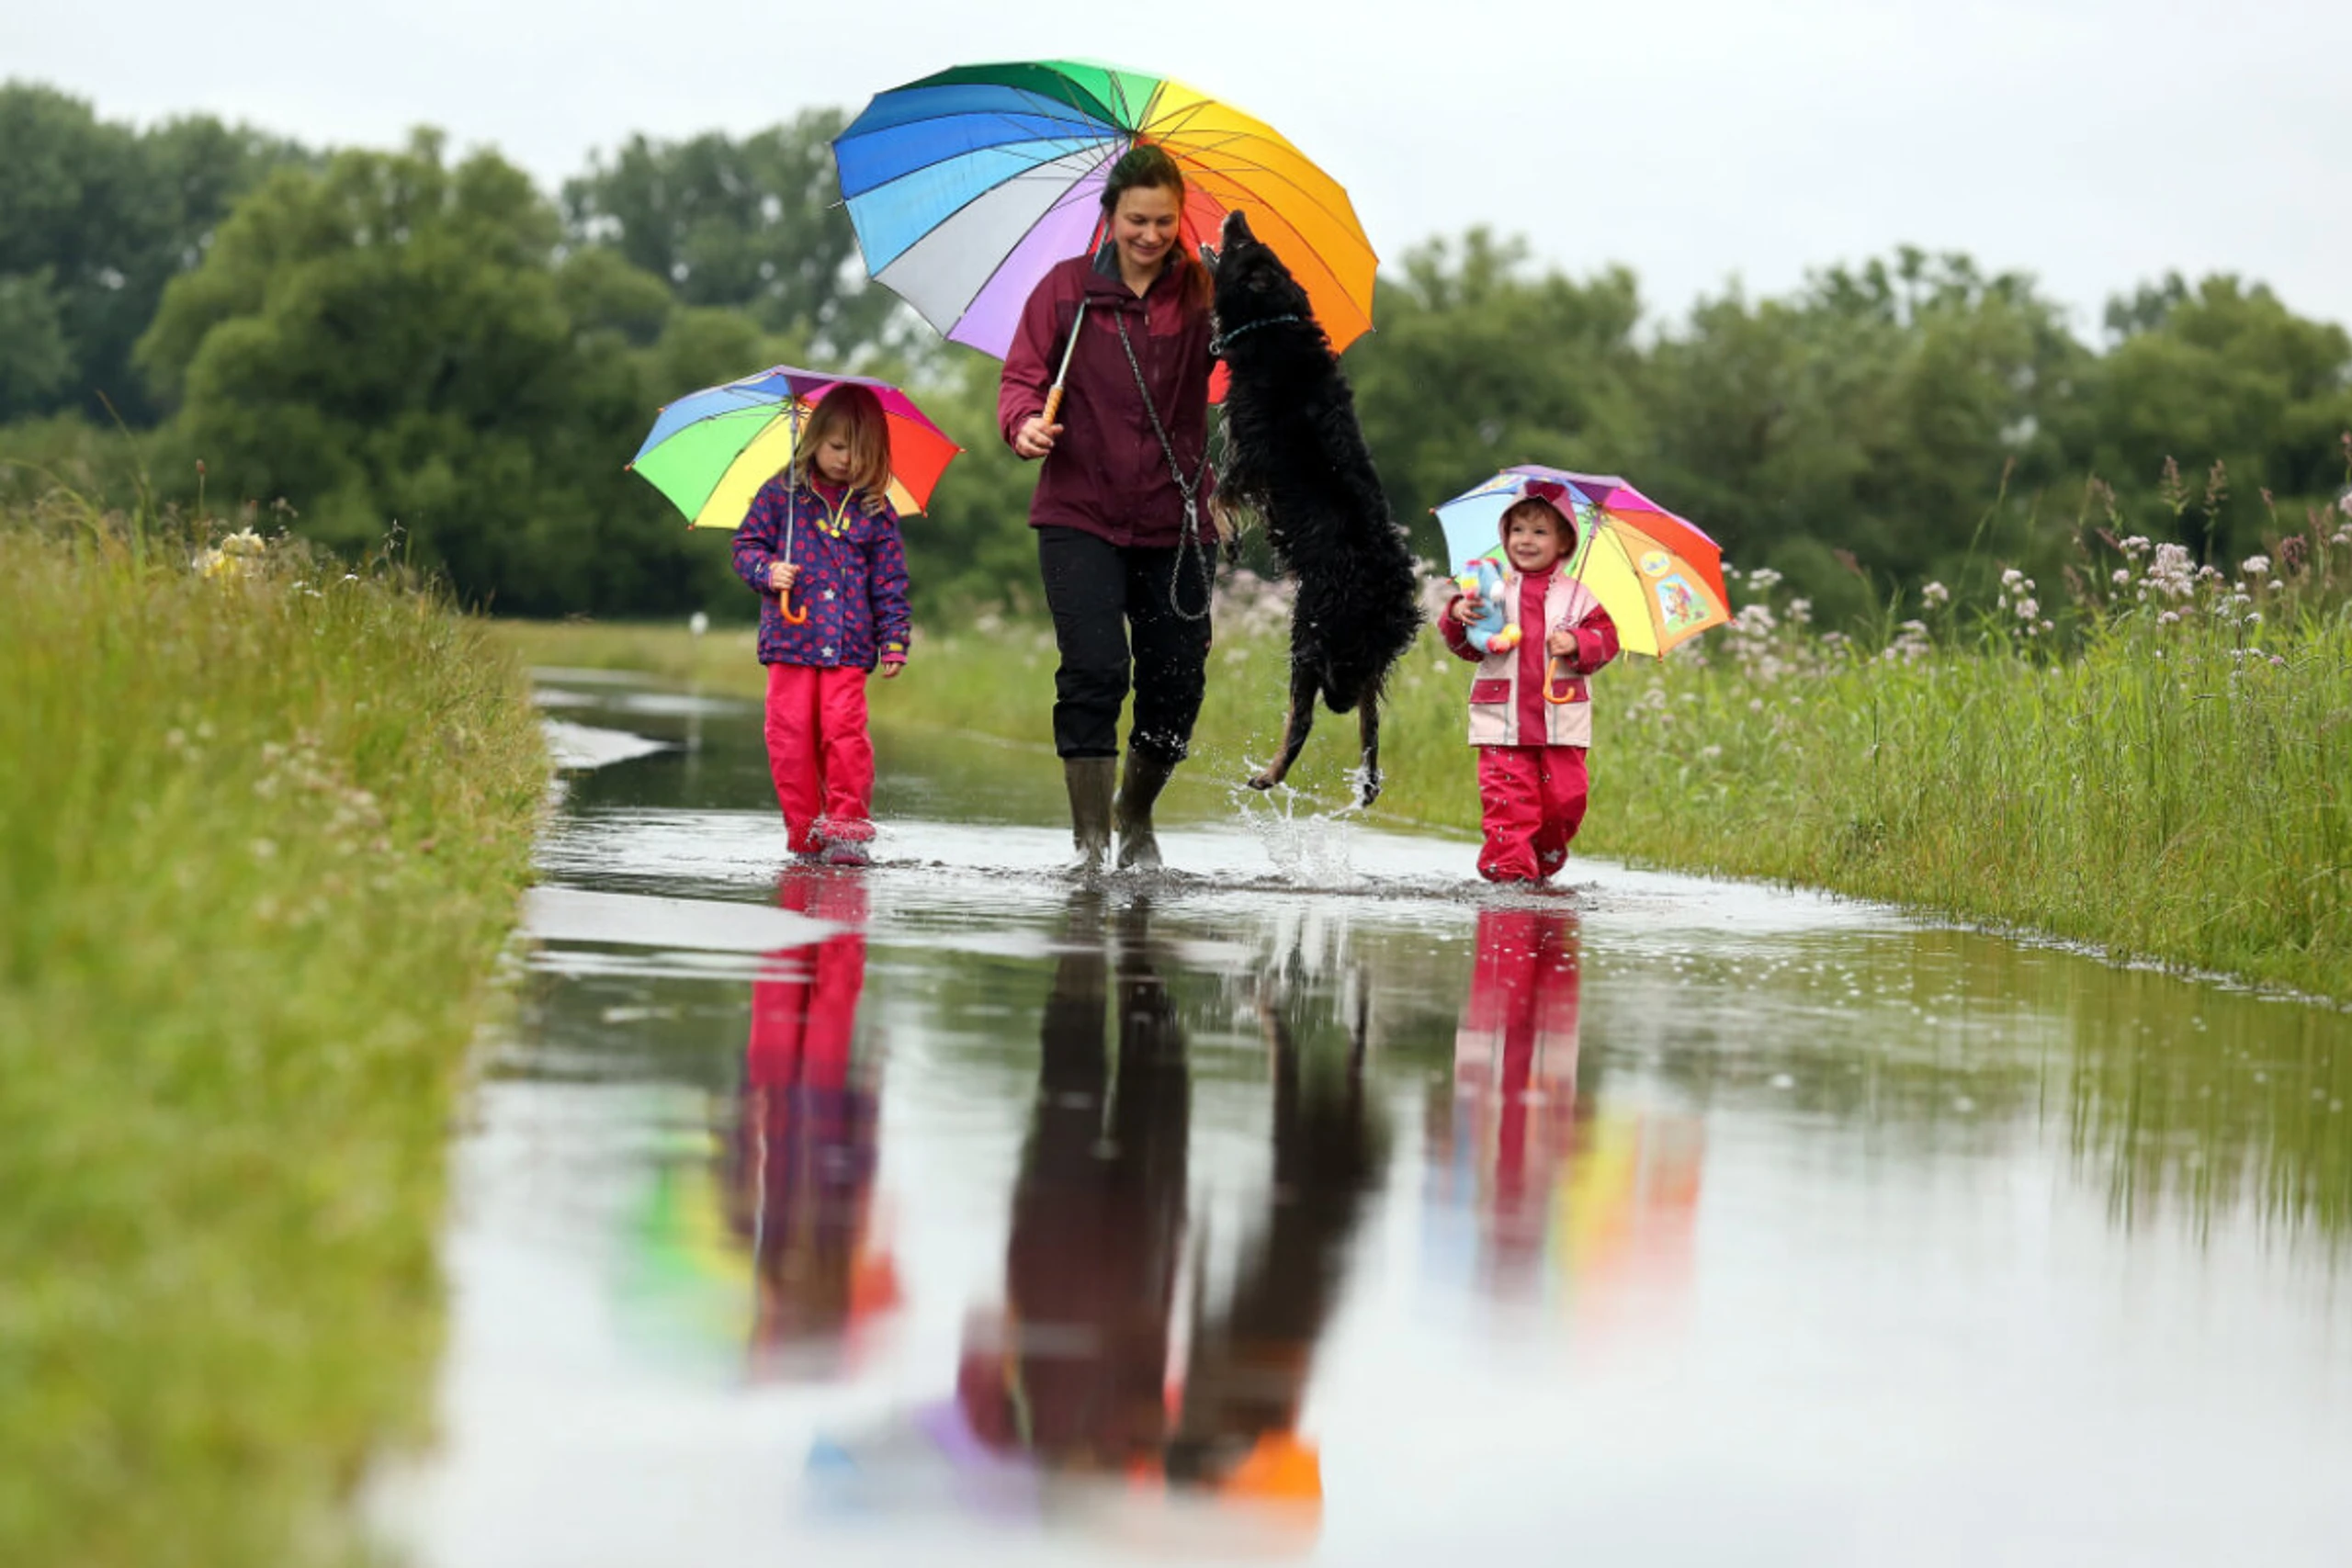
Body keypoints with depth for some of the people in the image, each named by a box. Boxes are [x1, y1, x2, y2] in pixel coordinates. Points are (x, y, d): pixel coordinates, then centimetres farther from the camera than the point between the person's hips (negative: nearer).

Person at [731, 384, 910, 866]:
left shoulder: (874, 510, 7)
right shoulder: (781, 495, 4)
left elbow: (890, 581, 10)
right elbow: (746, 545, 9)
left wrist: (894, 640, 4)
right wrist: (767, 570, -12)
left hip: (849, 646, 0)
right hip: (790, 642, 0)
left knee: (845, 730, -11)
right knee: (791, 735, -2)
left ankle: (847, 828, -4)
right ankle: (804, 832, 6)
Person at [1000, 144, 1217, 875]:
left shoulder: (1203, 293, 3)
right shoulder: (1066, 288, 4)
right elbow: (1022, 374, 4)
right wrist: (1025, 423, -17)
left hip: (1174, 519, 2)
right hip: (1081, 515, -1)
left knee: (1177, 684, 4)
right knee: (1093, 671, -14)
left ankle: (1136, 817, 29)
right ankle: (1090, 839, -8)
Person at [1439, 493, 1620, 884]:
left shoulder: (1576, 595, 7)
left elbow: (1606, 638, 5)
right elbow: (1467, 647, 8)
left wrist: (1576, 644, -13)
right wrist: (1457, 617, -10)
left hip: (1561, 718, 0)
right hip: (1502, 719, 0)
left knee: (1564, 797, 1)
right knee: (1507, 800, -8)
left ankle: (1544, 863, 23)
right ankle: (1509, 867, -4)